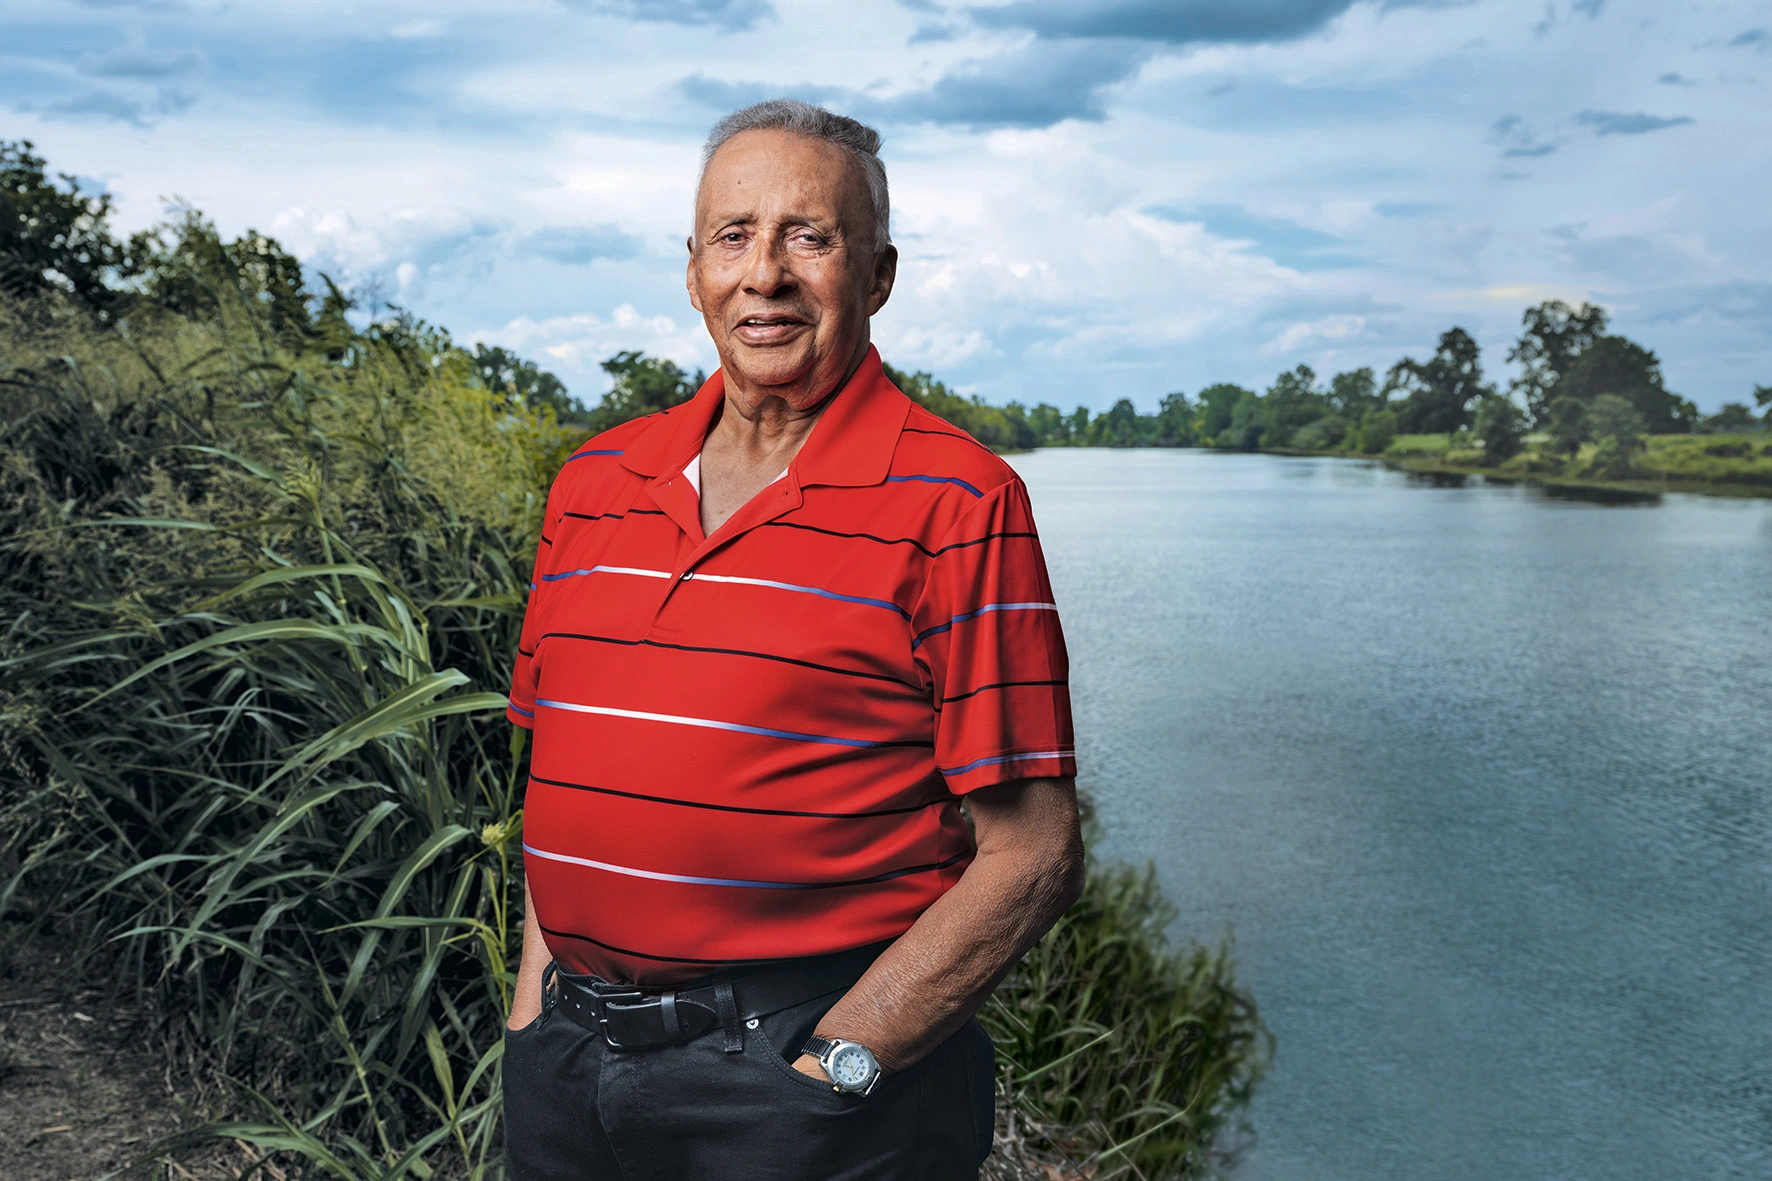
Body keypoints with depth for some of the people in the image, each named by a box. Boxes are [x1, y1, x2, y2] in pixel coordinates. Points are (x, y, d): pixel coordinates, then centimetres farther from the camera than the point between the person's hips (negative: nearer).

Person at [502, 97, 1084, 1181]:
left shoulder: (957, 503, -11)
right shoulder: (593, 482, 7)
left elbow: (1032, 855, -13)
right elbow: (560, 784, 14)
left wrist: (833, 1063, -15)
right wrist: (535, 1012, 7)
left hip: (808, 1074, -5)